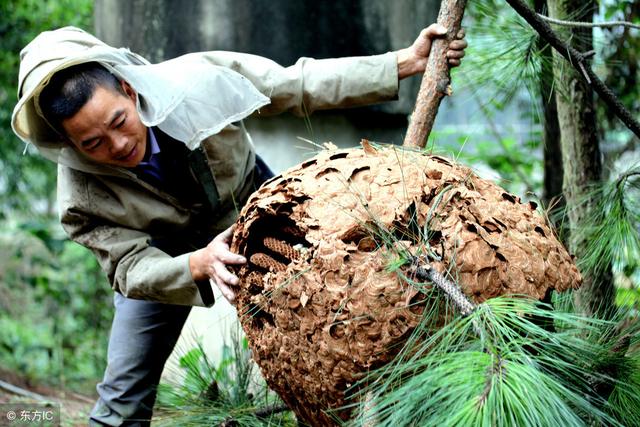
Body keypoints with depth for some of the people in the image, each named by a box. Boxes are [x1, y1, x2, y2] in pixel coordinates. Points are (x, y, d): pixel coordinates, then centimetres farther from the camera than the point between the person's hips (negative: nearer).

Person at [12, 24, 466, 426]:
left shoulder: (197, 79, -33)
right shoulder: (83, 194, -32)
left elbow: (301, 85, -24)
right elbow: (133, 268, -32)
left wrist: (407, 62, -26)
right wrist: (199, 264, -54)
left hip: (254, 211, 2)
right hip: (162, 258, -1)